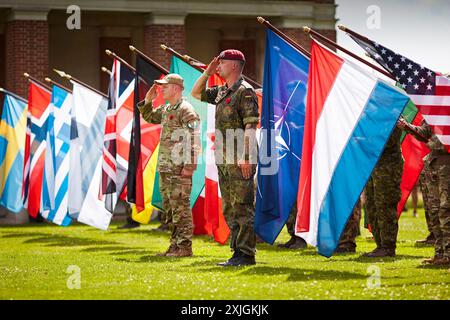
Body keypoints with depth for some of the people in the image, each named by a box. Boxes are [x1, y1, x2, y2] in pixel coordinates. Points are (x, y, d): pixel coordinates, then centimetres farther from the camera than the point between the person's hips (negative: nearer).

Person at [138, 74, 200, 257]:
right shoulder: (166, 109, 17)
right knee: (169, 208, 12)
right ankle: (175, 245, 18)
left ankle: (184, 247, -8)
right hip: (165, 167, 10)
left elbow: (193, 140, -18)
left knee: (180, 207, -9)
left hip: (179, 169, -10)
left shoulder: (186, 110, -11)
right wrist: (148, 101, 16)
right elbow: (149, 117, 34)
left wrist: (189, 166, -23)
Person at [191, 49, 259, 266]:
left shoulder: (245, 91, -10)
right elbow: (196, 93, 31)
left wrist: (245, 157, -24)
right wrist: (207, 72, 17)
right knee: (229, 208, 11)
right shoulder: (221, 92, 17)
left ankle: (246, 254, -9)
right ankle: (237, 252, 15)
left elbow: (250, 126, -17)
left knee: (242, 207, -9)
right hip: (224, 159, 10)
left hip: (240, 160, -10)